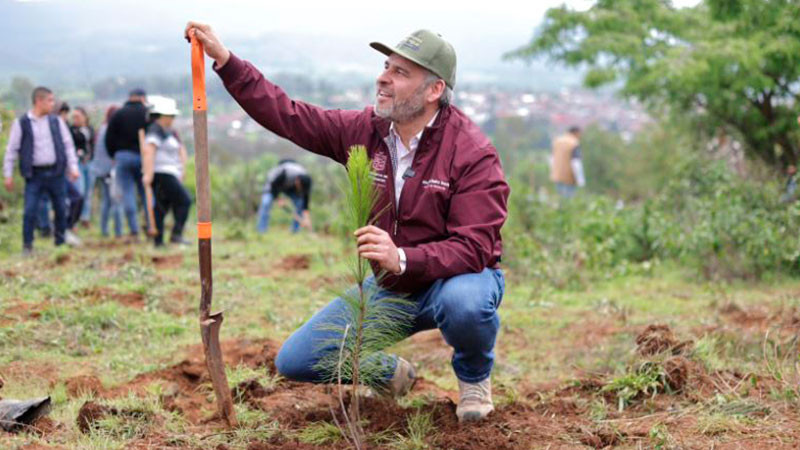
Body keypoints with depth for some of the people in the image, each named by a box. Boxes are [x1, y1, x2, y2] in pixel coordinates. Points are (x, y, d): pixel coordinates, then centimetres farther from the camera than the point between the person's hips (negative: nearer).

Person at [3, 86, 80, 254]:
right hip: (35, 175, -3)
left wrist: (73, 167, 2)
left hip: (56, 173, 3)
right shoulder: (22, 123, -1)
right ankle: (27, 245, 4)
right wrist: (8, 175, -1)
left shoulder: (57, 121, 8)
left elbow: (68, 144, 11)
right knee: (30, 211, -7)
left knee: (61, 209, 6)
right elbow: (12, 149, 2)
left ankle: (61, 242, 19)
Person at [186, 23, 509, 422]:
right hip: (387, 289, 5)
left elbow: (473, 248, -29)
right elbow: (287, 116, -2)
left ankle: (474, 376, -5)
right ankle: (392, 374, 25)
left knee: (464, 301, -42)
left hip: (456, 278, -5)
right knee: (295, 360, -3)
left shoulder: (472, 152, -22)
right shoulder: (366, 130, -5)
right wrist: (225, 60, -9)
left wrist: (401, 259, -45)